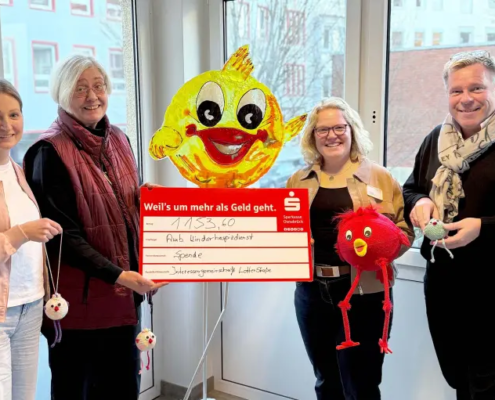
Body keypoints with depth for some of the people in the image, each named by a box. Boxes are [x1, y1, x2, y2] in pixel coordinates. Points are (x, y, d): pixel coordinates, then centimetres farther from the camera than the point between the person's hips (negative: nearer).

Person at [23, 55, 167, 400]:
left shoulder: (118, 140, 8)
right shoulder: (51, 152, -13)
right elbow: (62, 232, -16)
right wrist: (117, 275, -23)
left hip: (123, 291, 6)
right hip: (79, 295, -6)